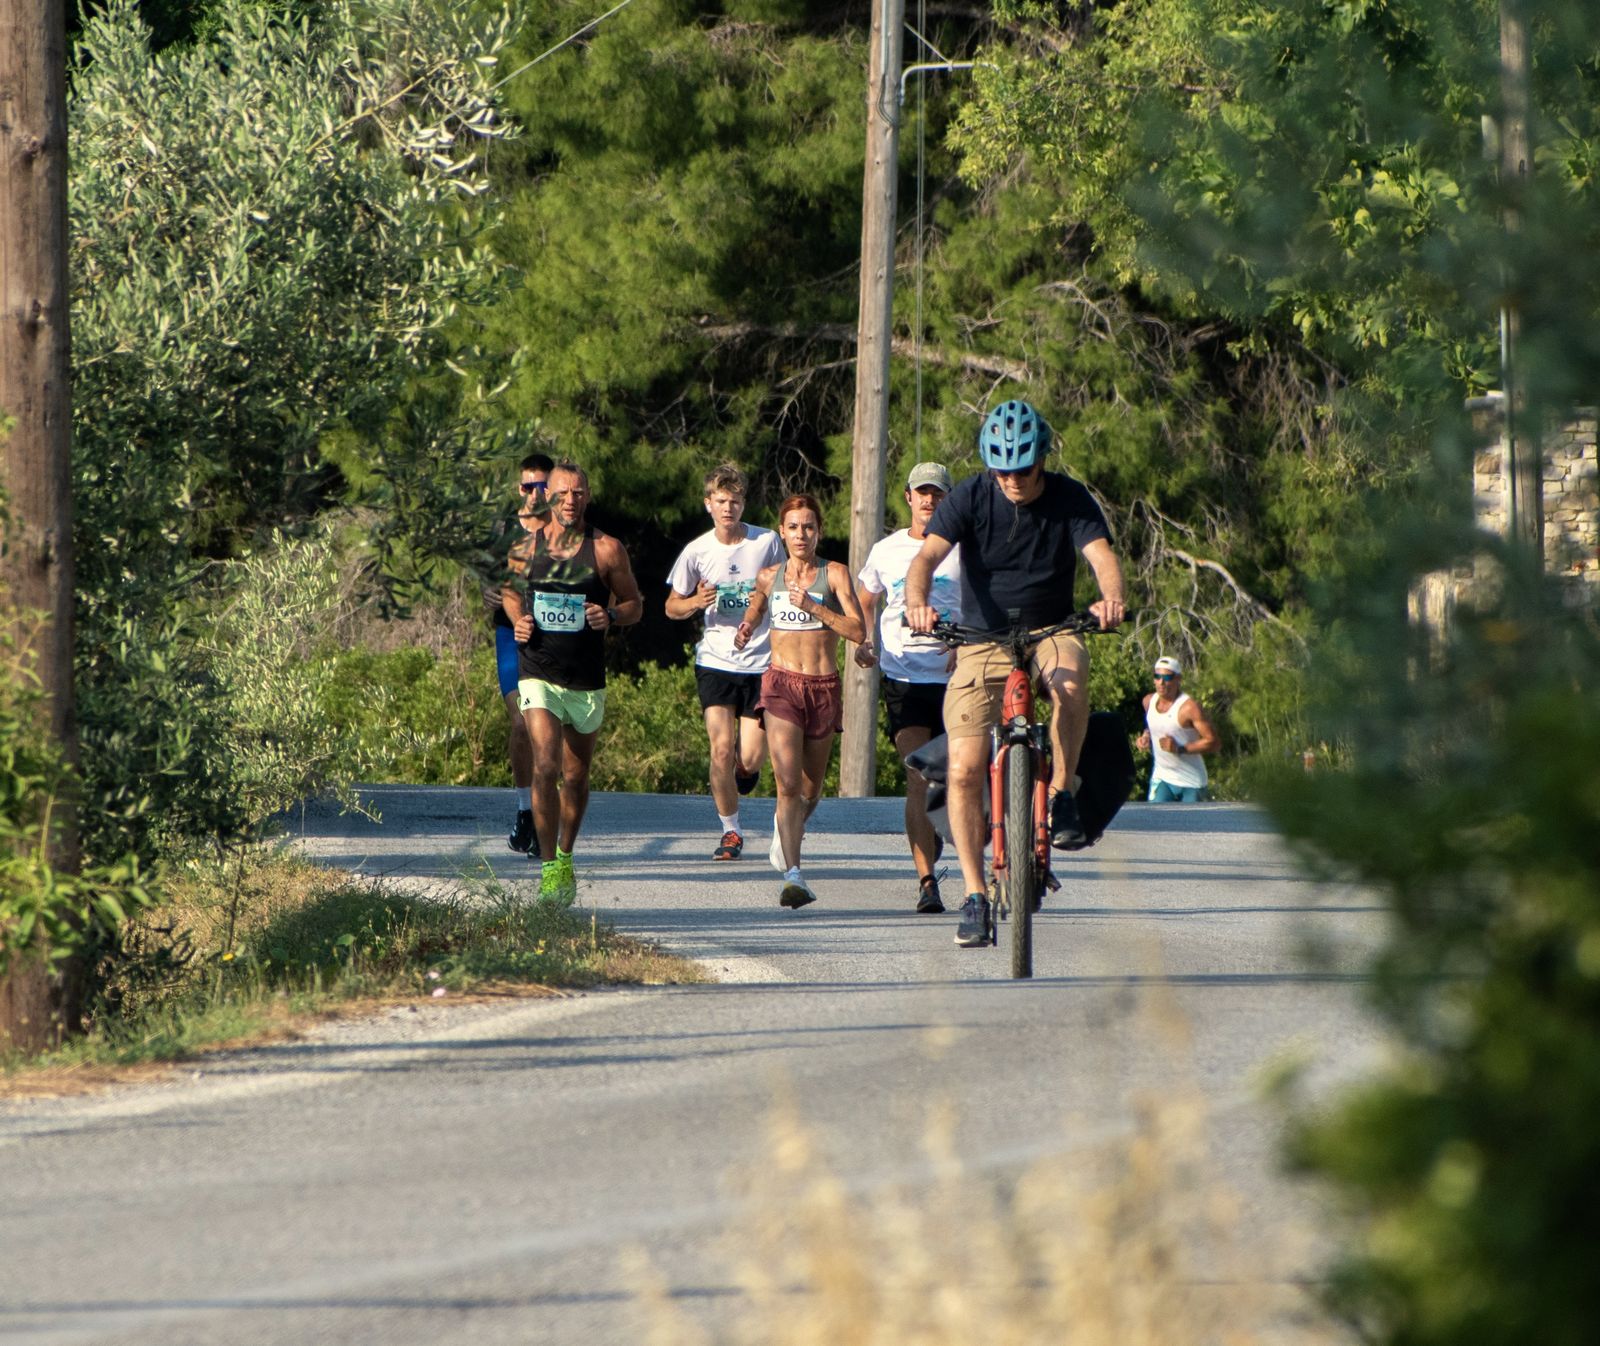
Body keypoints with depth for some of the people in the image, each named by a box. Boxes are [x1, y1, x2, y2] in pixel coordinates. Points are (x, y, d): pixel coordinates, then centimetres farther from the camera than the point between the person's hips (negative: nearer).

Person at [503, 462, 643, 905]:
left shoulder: (607, 550, -3)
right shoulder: (526, 547, 1)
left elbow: (634, 604, 5)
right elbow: (510, 592, 18)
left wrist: (611, 616, -17)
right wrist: (518, 621, -3)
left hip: (587, 680, 1)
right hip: (538, 673, -1)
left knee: (575, 777, 13)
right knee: (545, 766, -18)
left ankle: (566, 857, 36)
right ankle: (548, 866, -11)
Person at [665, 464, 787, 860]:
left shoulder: (768, 543, -1)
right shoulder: (697, 551, 0)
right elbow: (672, 606, 9)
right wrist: (696, 602, -12)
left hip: (761, 661, 0)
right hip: (716, 661, 0)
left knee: (749, 760, -3)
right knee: (722, 750, -10)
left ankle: (742, 772, 34)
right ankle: (730, 831, 6)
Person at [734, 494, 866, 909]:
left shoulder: (834, 574, 0)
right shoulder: (769, 577, 7)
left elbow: (858, 630, -9)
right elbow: (755, 610, 26)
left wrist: (813, 607, -18)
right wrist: (746, 629, 3)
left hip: (824, 686, 0)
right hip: (782, 683, 0)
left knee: (810, 789, 14)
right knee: (788, 783, -17)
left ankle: (787, 828, 48)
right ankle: (793, 875, -23)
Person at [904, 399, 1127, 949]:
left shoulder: (1070, 500, -8)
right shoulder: (970, 498, -10)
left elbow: (1101, 554, -23)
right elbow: (927, 556, -22)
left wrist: (1110, 597, -46)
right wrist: (916, 603, -44)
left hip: (1050, 631, 0)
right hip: (983, 640, 0)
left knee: (1070, 679, -37)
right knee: (965, 771, -11)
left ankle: (1062, 796, -17)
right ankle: (975, 896, 0)